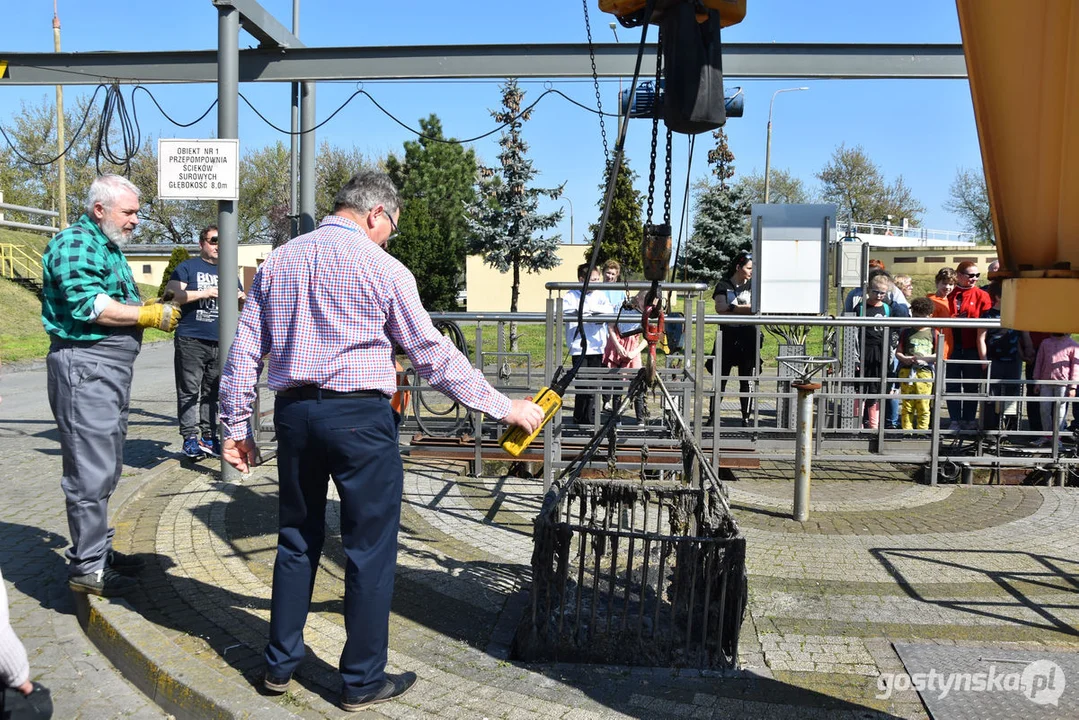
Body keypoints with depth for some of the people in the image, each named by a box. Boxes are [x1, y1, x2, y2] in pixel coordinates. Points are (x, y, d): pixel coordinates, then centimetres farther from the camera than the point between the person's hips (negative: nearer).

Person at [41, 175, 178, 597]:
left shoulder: (108, 247, 20)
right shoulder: (75, 243, -11)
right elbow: (87, 304, -22)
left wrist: (159, 308, 6)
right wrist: (149, 316, -15)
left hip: (111, 367, 10)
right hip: (84, 365, -10)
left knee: (105, 466, 16)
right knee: (91, 469, -8)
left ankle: (98, 549, 28)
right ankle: (87, 566, -1)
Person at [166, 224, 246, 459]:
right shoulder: (187, 267, 5)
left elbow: (242, 305, 27)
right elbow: (171, 294, -9)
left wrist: (241, 298, 3)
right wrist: (205, 293, -15)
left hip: (219, 342, 5)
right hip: (191, 341, -5)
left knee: (212, 393, 7)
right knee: (190, 391, -6)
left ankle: (209, 436, 12)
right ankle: (190, 438, -3)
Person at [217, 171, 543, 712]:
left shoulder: (277, 262, 10)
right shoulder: (382, 268, -5)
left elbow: (244, 352, 9)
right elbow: (434, 355, -4)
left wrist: (235, 426, 15)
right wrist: (503, 406, 2)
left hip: (293, 413, 6)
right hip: (358, 415, -5)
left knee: (296, 540, 18)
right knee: (369, 548, 5)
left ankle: (281, 664, 28)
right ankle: (362, 681, 14)